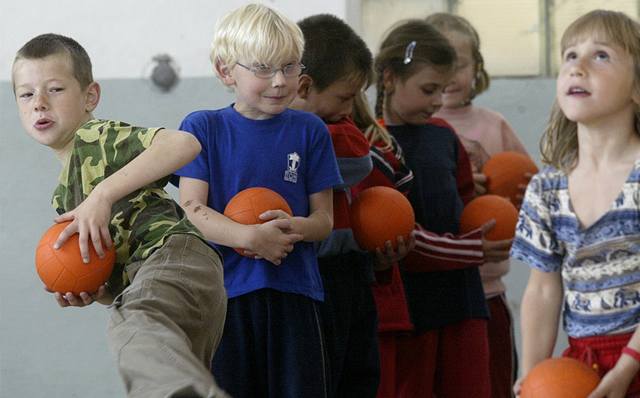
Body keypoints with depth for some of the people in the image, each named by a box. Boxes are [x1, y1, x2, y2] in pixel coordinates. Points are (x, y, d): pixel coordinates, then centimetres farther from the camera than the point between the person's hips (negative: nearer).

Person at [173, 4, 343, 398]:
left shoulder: (310, 131, 7)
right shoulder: (202, 128, 3)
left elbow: (324, 218, 6)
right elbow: (192, 211, -6)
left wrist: (293, 228, -17)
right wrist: (252, 237, -22)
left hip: (295, 294, 1)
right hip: (224, 291, -1)